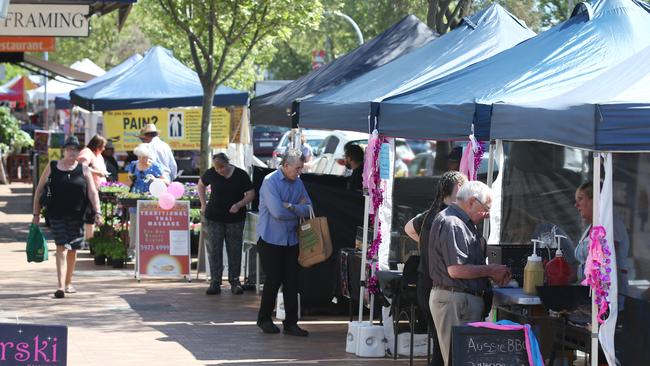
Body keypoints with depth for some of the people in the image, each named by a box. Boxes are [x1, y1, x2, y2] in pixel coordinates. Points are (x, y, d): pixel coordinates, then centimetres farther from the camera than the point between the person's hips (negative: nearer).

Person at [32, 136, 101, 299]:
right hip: (57, 216, -2)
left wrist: (97, 212, -12)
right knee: (62, 248, -14)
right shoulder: (52, 168, 3)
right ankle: (61, 286, -20)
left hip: (77, 216, 2)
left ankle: (68, 283, 27)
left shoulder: (83, 169, 4)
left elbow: (92, 192, 0)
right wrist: (36, 213, 5)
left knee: (72, 250, 11)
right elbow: (39, 190, 8)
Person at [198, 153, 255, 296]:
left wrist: (239, 204, -21)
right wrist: (203, 204, 8)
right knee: (214, 250, 0)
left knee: (234, 250, 5)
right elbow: (201, 185, 16)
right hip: (214, 218, 1)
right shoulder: (211, 174, -3)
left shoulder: (240, 175, -9)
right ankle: (215, 282, 5)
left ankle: (234, 281, 15)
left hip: (235, 219, -1)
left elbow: (251, 194, -4)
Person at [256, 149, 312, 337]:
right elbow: (277, 212, -20)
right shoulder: (270, 181, -11)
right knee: (273, 280, -2)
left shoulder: (298, 183, 9)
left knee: (291, 281, 2)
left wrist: (291, 206, -15)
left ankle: (291, 323, 6)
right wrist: (299, 210, -5)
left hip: (291, 240, 5)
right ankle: (264, 319, 15)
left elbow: (308, 208, 1)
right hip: (271, 240, -5)